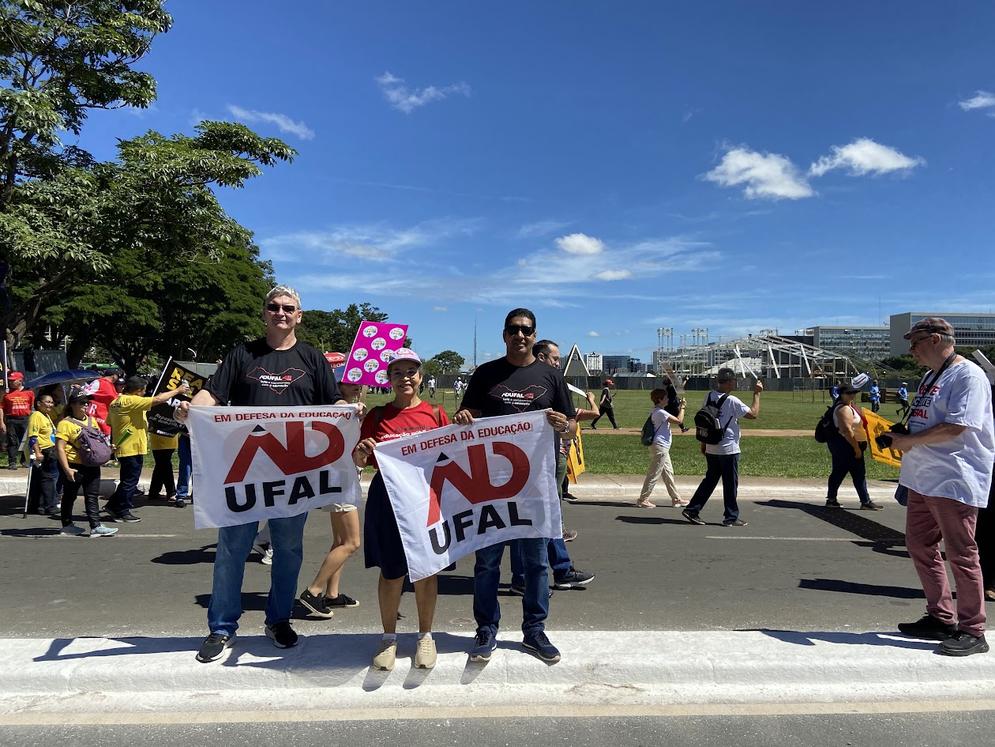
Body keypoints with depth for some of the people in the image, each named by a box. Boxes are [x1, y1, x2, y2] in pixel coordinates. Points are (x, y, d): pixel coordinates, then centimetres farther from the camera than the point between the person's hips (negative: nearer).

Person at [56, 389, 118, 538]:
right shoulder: (65, 423, -11)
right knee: (70, 496, 11)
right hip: (75, 467, -6)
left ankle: (96, 526, 5)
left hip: (92, 465, 6)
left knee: (92, 496, 5)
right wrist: (66, 469, -20)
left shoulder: (92, 420, 10)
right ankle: (67, 525, 26)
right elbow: (59, 448, -15)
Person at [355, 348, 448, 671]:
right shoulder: (377, 416, 5)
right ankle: (389, 637, 25)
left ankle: (425, 636, 26)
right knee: (391, 571, 6)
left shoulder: (436, 413, 4)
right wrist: (361, 452, -16)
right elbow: (361, 462, 6)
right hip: (387, 499, 0)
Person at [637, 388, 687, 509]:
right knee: (654, 474, -6)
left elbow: (673, 418, 26)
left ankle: (676, 499, 24)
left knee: (668, 473, 16)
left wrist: (678, 408, 16)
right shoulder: (661, 412, -18)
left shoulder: (658, 411, 14)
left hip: (662, 447, 11)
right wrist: (682, 408, -8)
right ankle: (642, 500, -1)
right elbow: (679, 421, -21)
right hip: (660, 447, -11)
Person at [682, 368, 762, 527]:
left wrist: (703, 443, 19)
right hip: (728, 449, -7)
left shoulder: (709, 397, 5)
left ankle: (692, 510, 12)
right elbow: (754, 414, -13)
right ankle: (731, 517, 13)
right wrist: (757, 393, -5)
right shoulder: (732, 401, -17)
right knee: (730, 483, 5)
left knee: (710, 480, 15)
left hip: (711, 448, 7)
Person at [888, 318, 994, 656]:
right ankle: (940, 618, 26)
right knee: (919, 545, 14)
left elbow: (954, 428, -22)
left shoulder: (967, 375, -13)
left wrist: (908, 441, -14)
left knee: (960, 555, -1)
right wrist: (901, 436, 3)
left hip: (954, 481, -10)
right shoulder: (930, 376, 16)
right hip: (924, 478, 10)